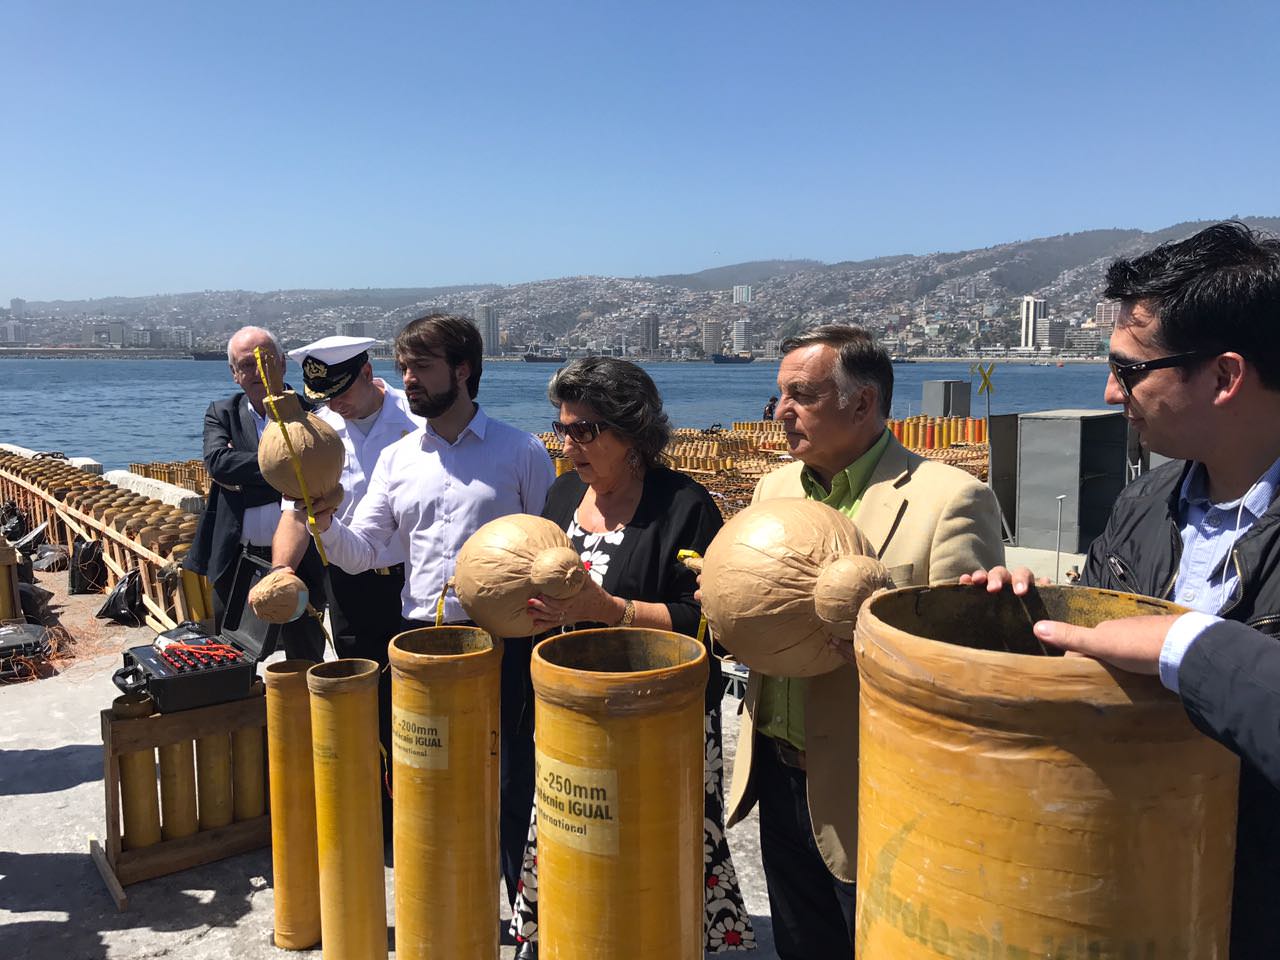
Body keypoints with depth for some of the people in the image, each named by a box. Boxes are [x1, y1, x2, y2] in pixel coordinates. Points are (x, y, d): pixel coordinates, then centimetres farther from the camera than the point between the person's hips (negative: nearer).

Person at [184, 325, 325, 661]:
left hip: (299, 562, -2)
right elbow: (216, 460, -13)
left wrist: (243, 475, -14)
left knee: (306, 663, 10)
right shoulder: (221, 413, 7)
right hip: (236, 561, 2)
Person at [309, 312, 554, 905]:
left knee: (509, 787, 5)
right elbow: (360, 554, 7)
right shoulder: (396, 459, 10)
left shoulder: (522, 452, -1)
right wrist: (324, 522, -13)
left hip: (501, 640, -4)